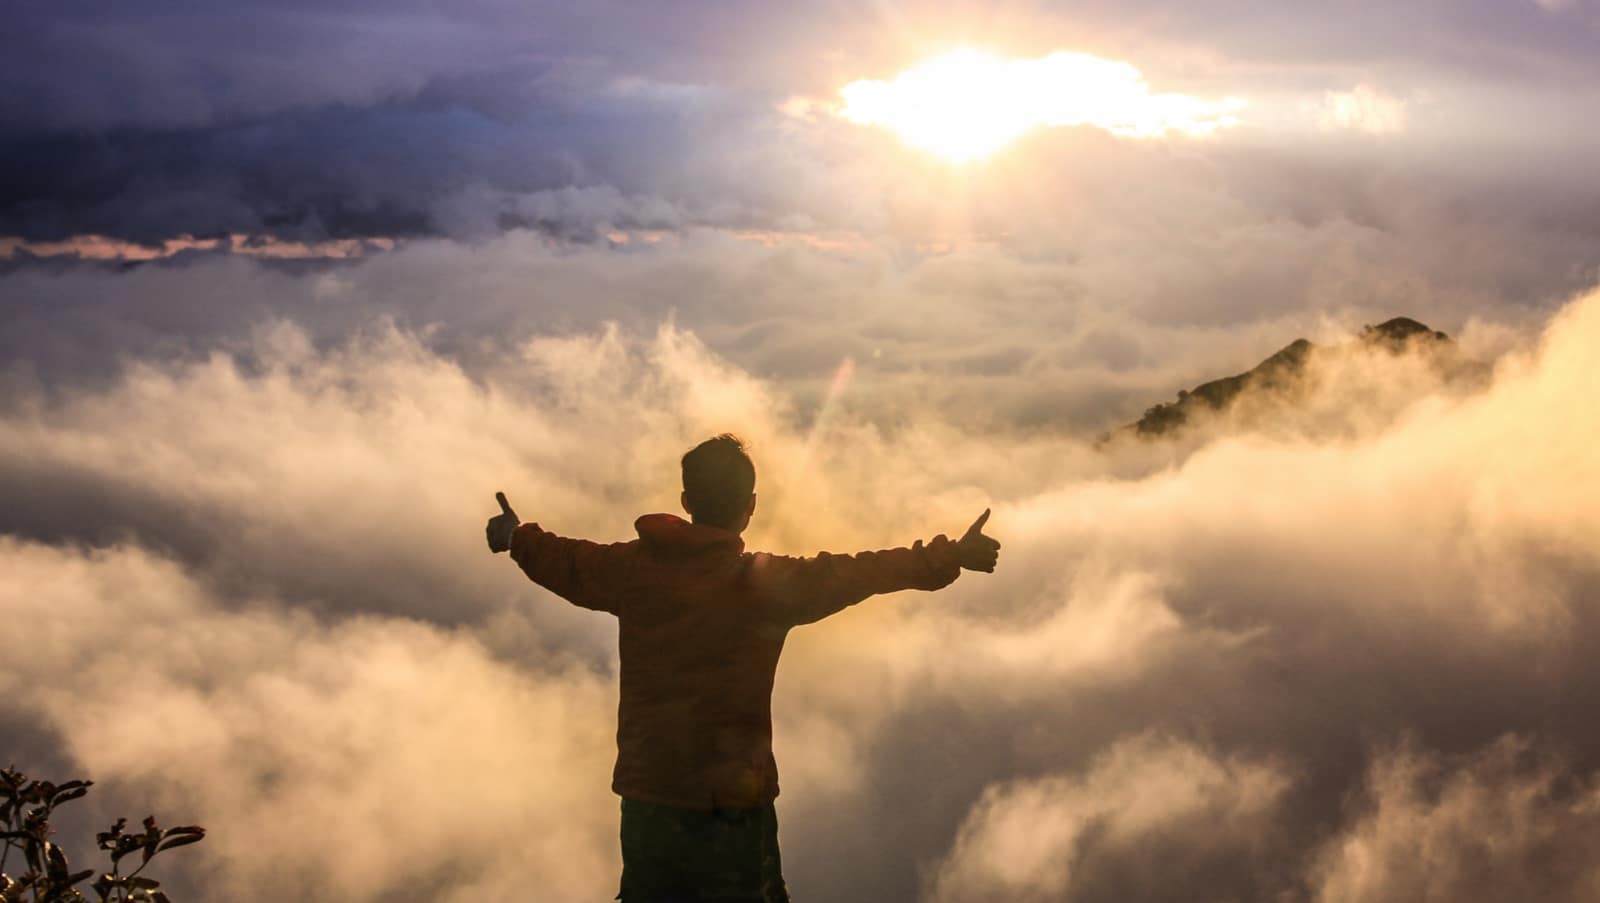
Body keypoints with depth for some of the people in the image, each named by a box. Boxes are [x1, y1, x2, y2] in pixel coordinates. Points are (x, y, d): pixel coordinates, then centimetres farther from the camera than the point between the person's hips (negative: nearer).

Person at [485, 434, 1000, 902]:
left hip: (646, 803, 4)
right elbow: (858, 574, -7)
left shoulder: (634, 569, -1)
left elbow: (566, 563, 17)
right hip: (732, 807, -4)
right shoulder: (765, 582, -13)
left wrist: (517, 538, 39)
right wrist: (949, 557, 4)